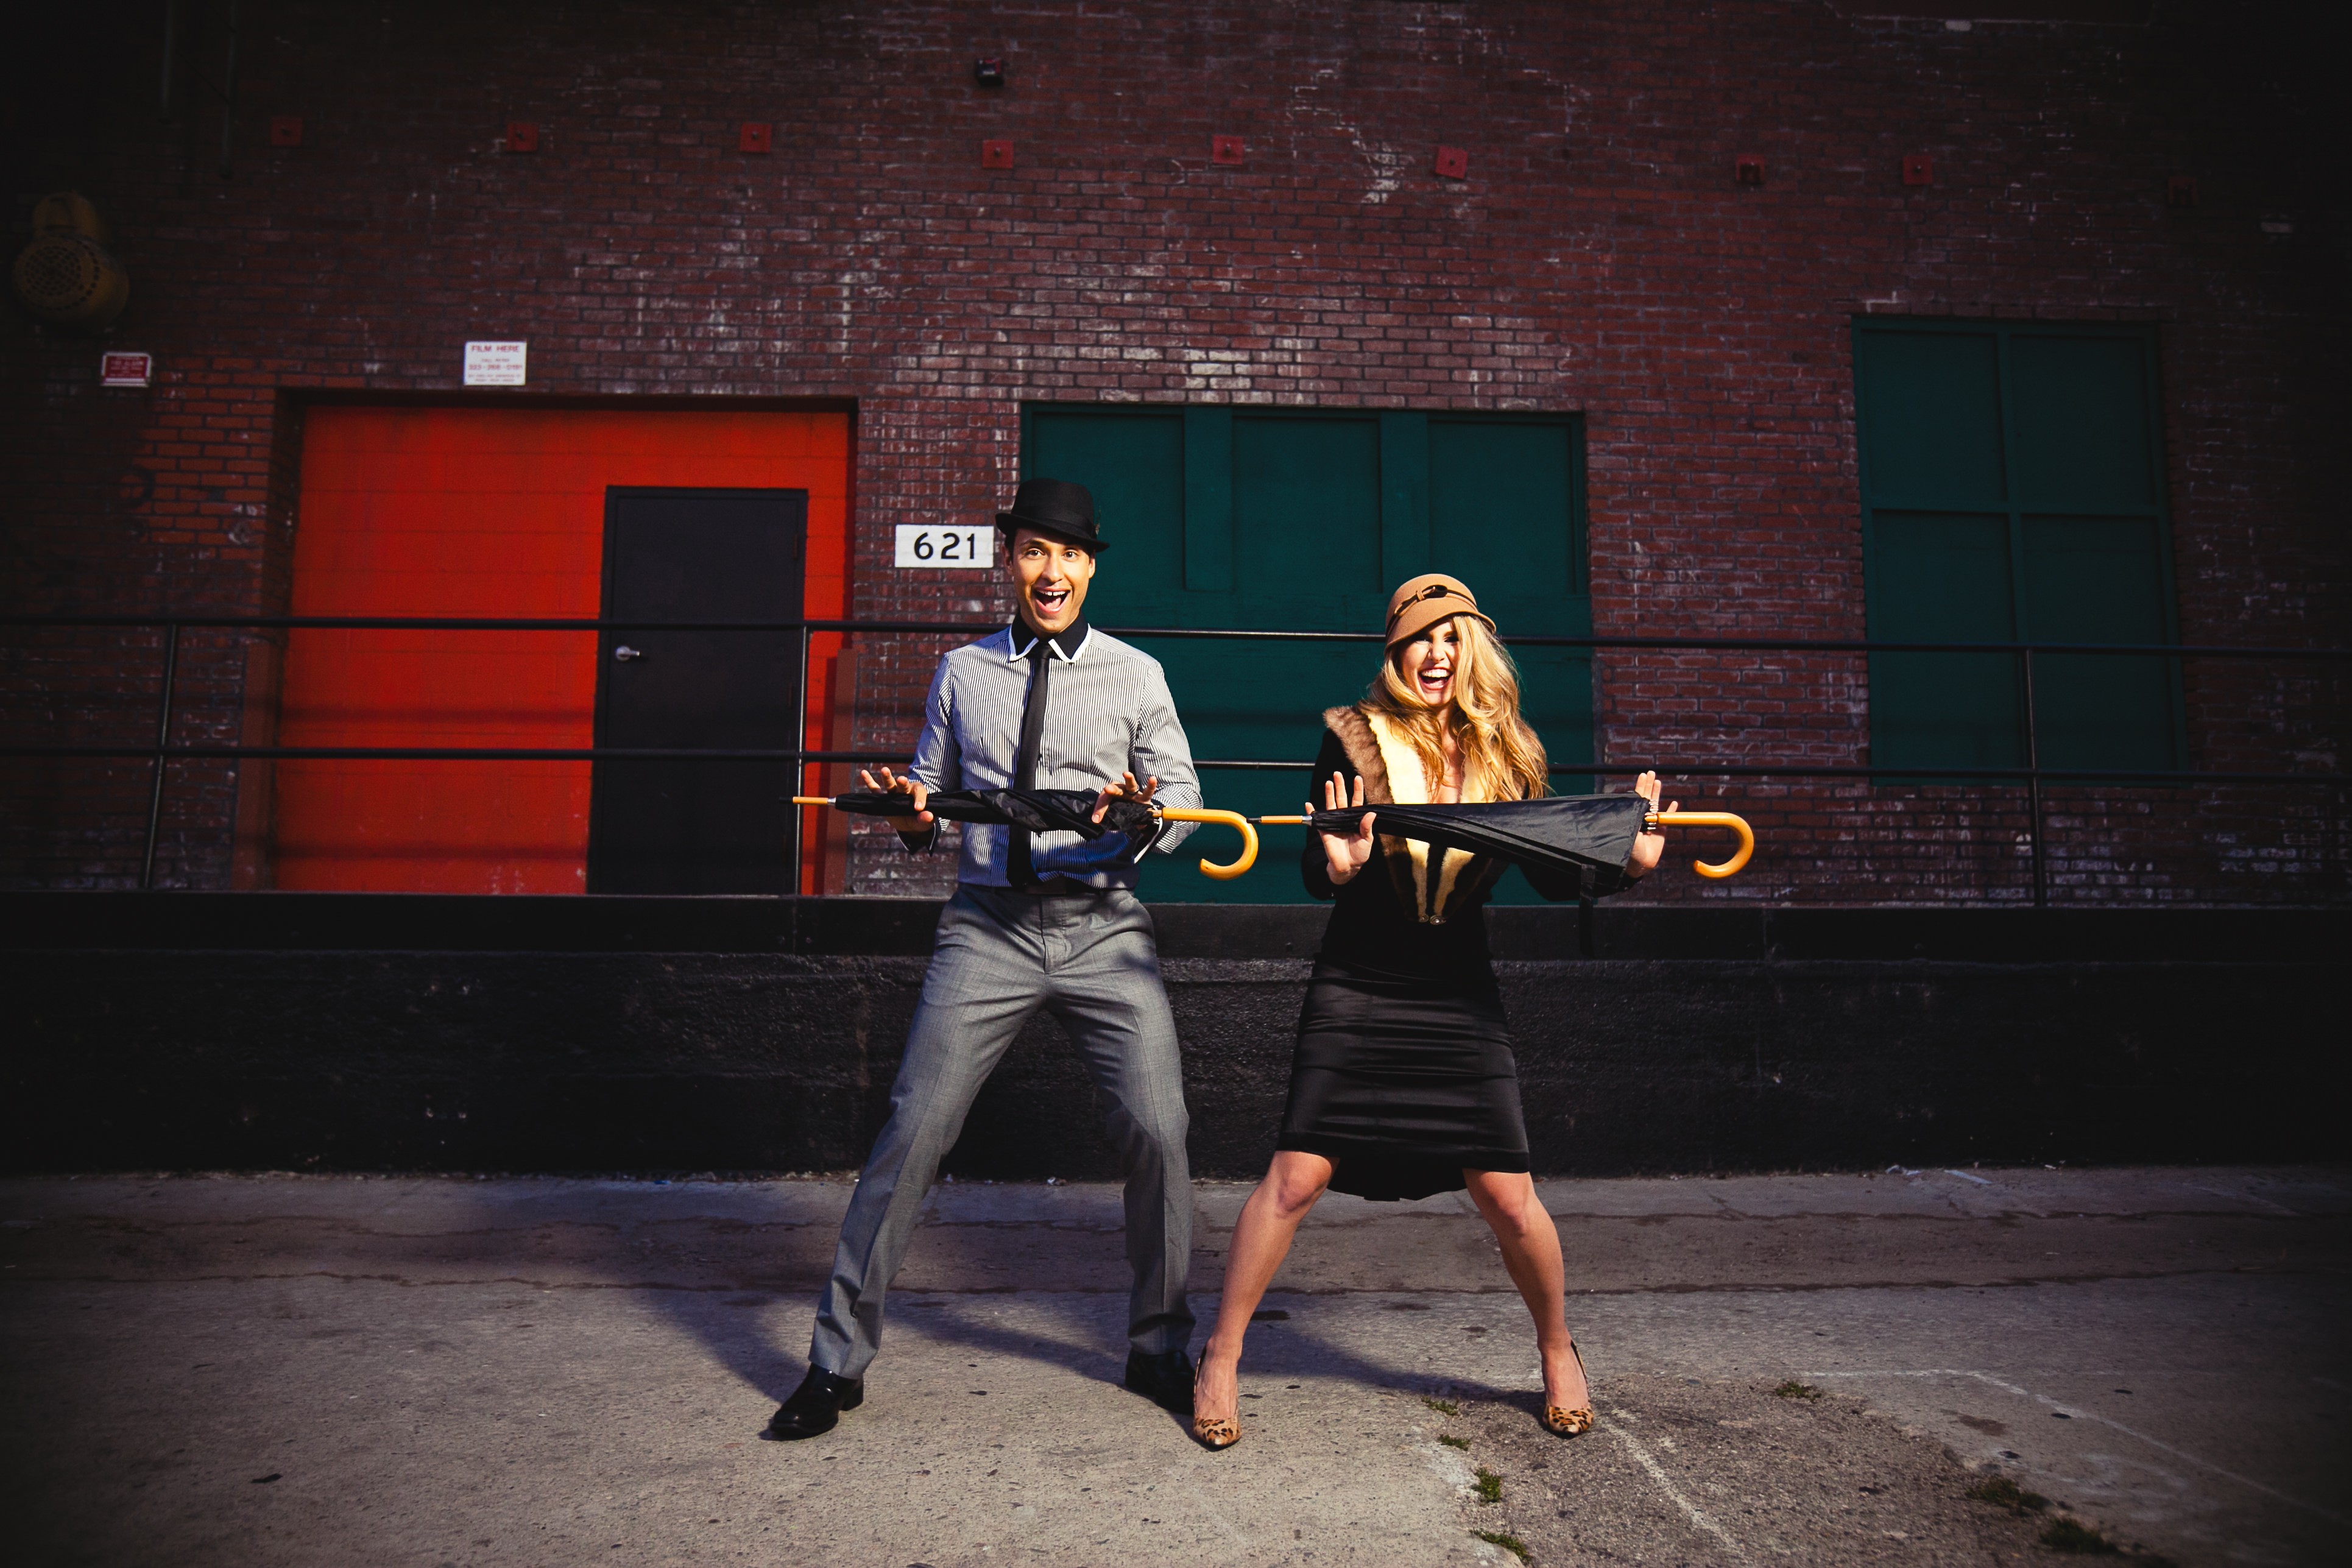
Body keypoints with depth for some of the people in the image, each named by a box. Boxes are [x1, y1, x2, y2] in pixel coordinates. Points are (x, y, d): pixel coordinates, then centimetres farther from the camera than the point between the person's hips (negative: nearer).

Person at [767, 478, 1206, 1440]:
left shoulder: (1135, 675, 9)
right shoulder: (963, 673, 13)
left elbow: (1182, 797, 7)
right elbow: (929, 801, 16)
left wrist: (1145, 814, -15)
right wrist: (911, 816, -7)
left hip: (1103, 928, 0)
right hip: (988, 926, 1)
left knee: (1156, 1129, -7)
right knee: (913, 1131, -3)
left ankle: (1160, 1349, 16)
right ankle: (838, 1360, 14)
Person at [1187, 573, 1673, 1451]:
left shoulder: (1506, 757, 3)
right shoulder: (1355, 741, -5)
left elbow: (1550, 876, 6)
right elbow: (1314, 874, -6)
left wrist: (1626, 863, -11)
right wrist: (1338, 866, -28)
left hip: (1459, 999, 2)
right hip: (1356, 991, -2)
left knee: (1507, 1195, 2)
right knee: (1296, 1177, -5)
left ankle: (1558, 1352, 30)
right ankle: (1220, 1359, 13)